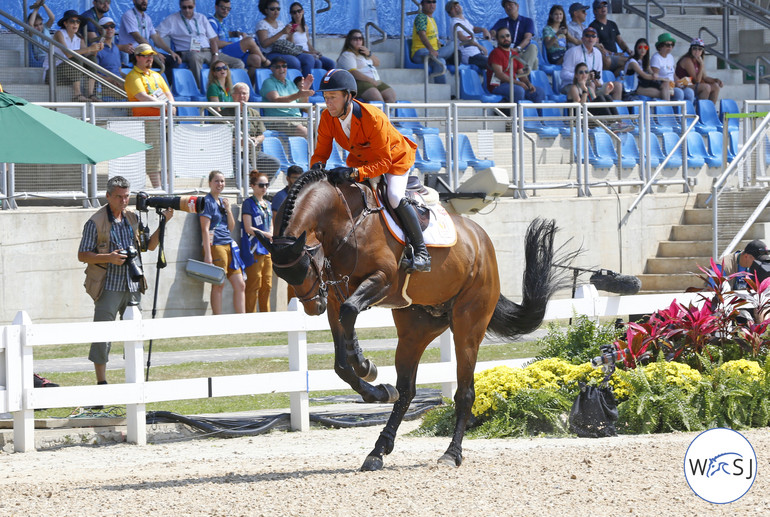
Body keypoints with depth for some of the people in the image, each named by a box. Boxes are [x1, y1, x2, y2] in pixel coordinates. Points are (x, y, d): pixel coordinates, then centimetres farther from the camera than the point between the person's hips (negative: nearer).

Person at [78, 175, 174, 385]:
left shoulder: (133, 218, 11)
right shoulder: (96, 222, -5)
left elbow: (149, 245, 17)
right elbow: (82, 255, -6)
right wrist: (108, 258, -19)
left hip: (132, 287, 5)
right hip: (108, 287, -5)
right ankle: (101, 382, 0)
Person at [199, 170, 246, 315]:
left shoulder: (222, 201, 18)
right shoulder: (207, 202, -4)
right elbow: (205, 229, -11)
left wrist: (228, 209, 3)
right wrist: (208, 255, -18)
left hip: (229, 245, 8)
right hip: (215, 246, -8)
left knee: (240, 285, 4)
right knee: (218, 285, -7)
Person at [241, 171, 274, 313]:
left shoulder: (267, 204, 18)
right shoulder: (249, 204, -4)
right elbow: (249, 229, -11)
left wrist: (271, 236, 2)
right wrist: (268, 235, -11)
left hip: (267, 249, 7)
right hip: (254, 249, -7)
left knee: (267, 285, 7)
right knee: (254, 286, -9)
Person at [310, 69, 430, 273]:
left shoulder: (373, 118, -38)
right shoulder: (327, 118, -20)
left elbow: (383, 162, -36)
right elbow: (321, 152, -12)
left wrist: (353, 173, -51)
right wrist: (317, 165, -38)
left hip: (395, 157, -7)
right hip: (360, 159, 7)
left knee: (395, 198, -26)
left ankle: (421, 251, -14)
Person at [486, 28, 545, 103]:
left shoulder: (514, 54, 18)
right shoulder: (496, 53, -6)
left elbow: (521, 74, 17)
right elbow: (499, 74, -17)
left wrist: (528, 83, -5)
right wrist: (517, 83, -23)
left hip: (513, 84, 8)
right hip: (498, 86, -8)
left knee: (539, 91, -6)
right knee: (519, 90, -36)